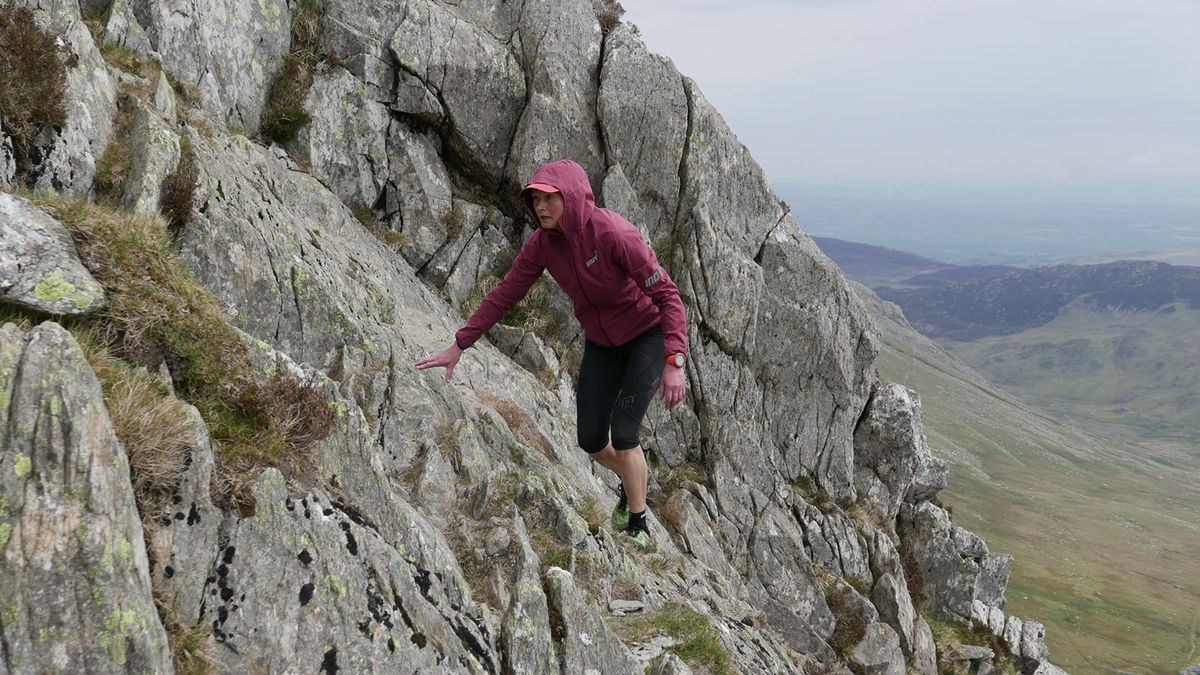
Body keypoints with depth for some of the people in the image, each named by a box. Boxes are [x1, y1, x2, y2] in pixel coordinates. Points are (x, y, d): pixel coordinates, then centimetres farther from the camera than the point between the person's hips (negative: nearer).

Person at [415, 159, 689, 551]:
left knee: (623, 433, -15)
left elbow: (667, 295, -29)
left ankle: (639, 528, 5)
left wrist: (674, 363, -37)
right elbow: (502, 297, -3)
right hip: (600, 342, 6)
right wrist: (459, 346, -3)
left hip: (647, 336, -6)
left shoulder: (613, 233, -29)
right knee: (591, 439, 3)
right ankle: (632, 483, 37)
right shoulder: (541, 244, -12)